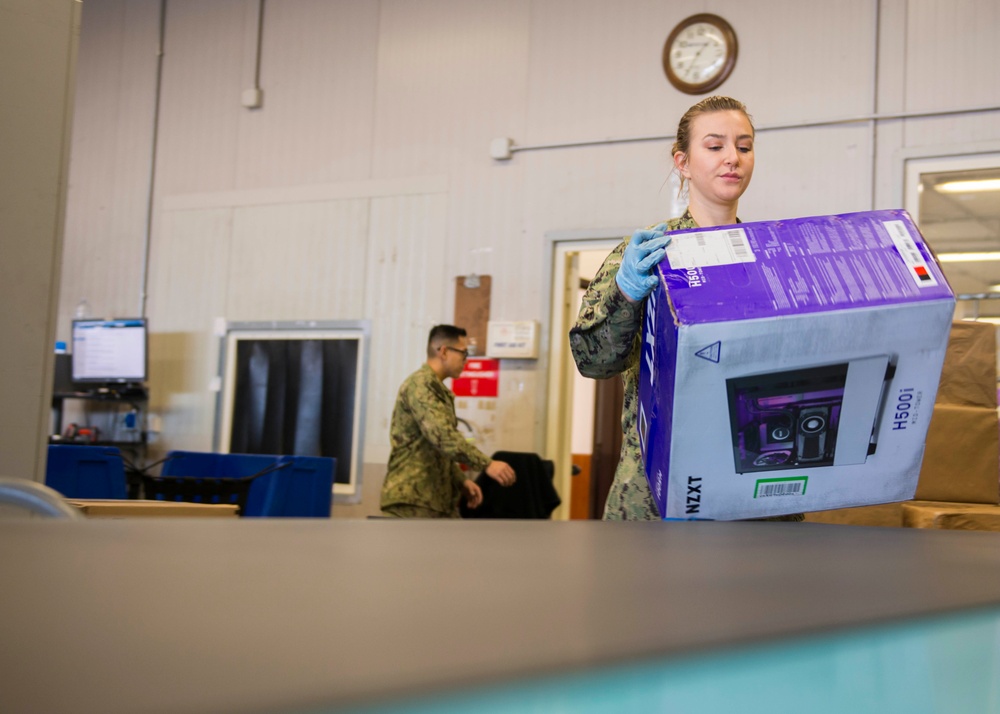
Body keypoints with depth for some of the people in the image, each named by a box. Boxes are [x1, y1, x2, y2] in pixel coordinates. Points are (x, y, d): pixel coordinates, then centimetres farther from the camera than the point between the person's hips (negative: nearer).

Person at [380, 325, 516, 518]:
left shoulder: (440, 391, 20)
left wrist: (462, 482, 12)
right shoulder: (420, 384, -12)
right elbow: (442, 436, -26)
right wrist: (486, 464, -31)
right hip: (413, 497, -10)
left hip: (439, 498, 10)